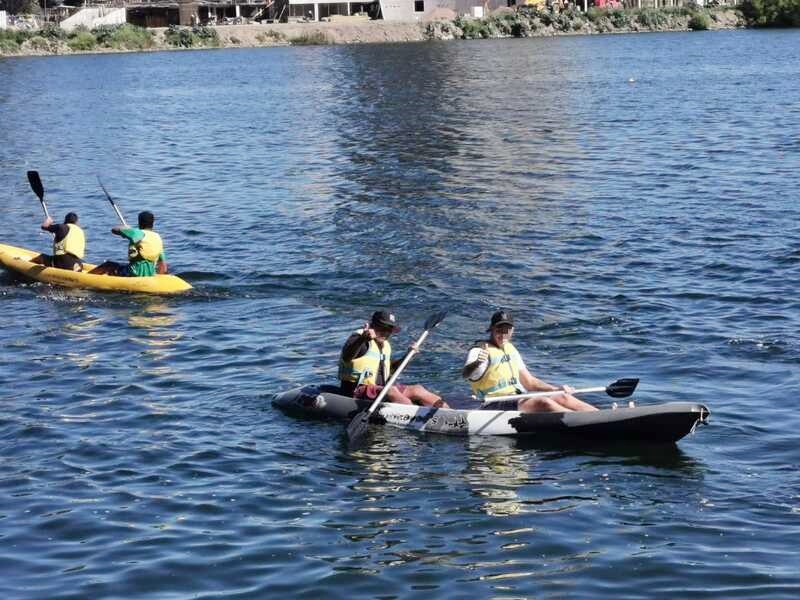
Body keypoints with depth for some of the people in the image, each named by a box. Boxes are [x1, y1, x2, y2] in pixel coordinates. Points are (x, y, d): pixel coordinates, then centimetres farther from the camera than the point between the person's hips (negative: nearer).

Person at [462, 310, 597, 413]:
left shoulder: (510, 349, 17)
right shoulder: (481, 350, -9)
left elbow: (529, 382, 20)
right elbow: (465, 374, -29)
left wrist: (557, 389, 5)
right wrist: (477, 363, -53)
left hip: (518, 401, 8)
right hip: (495, 407, -8)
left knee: (562, 397, -9)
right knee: (542, 402, -29)